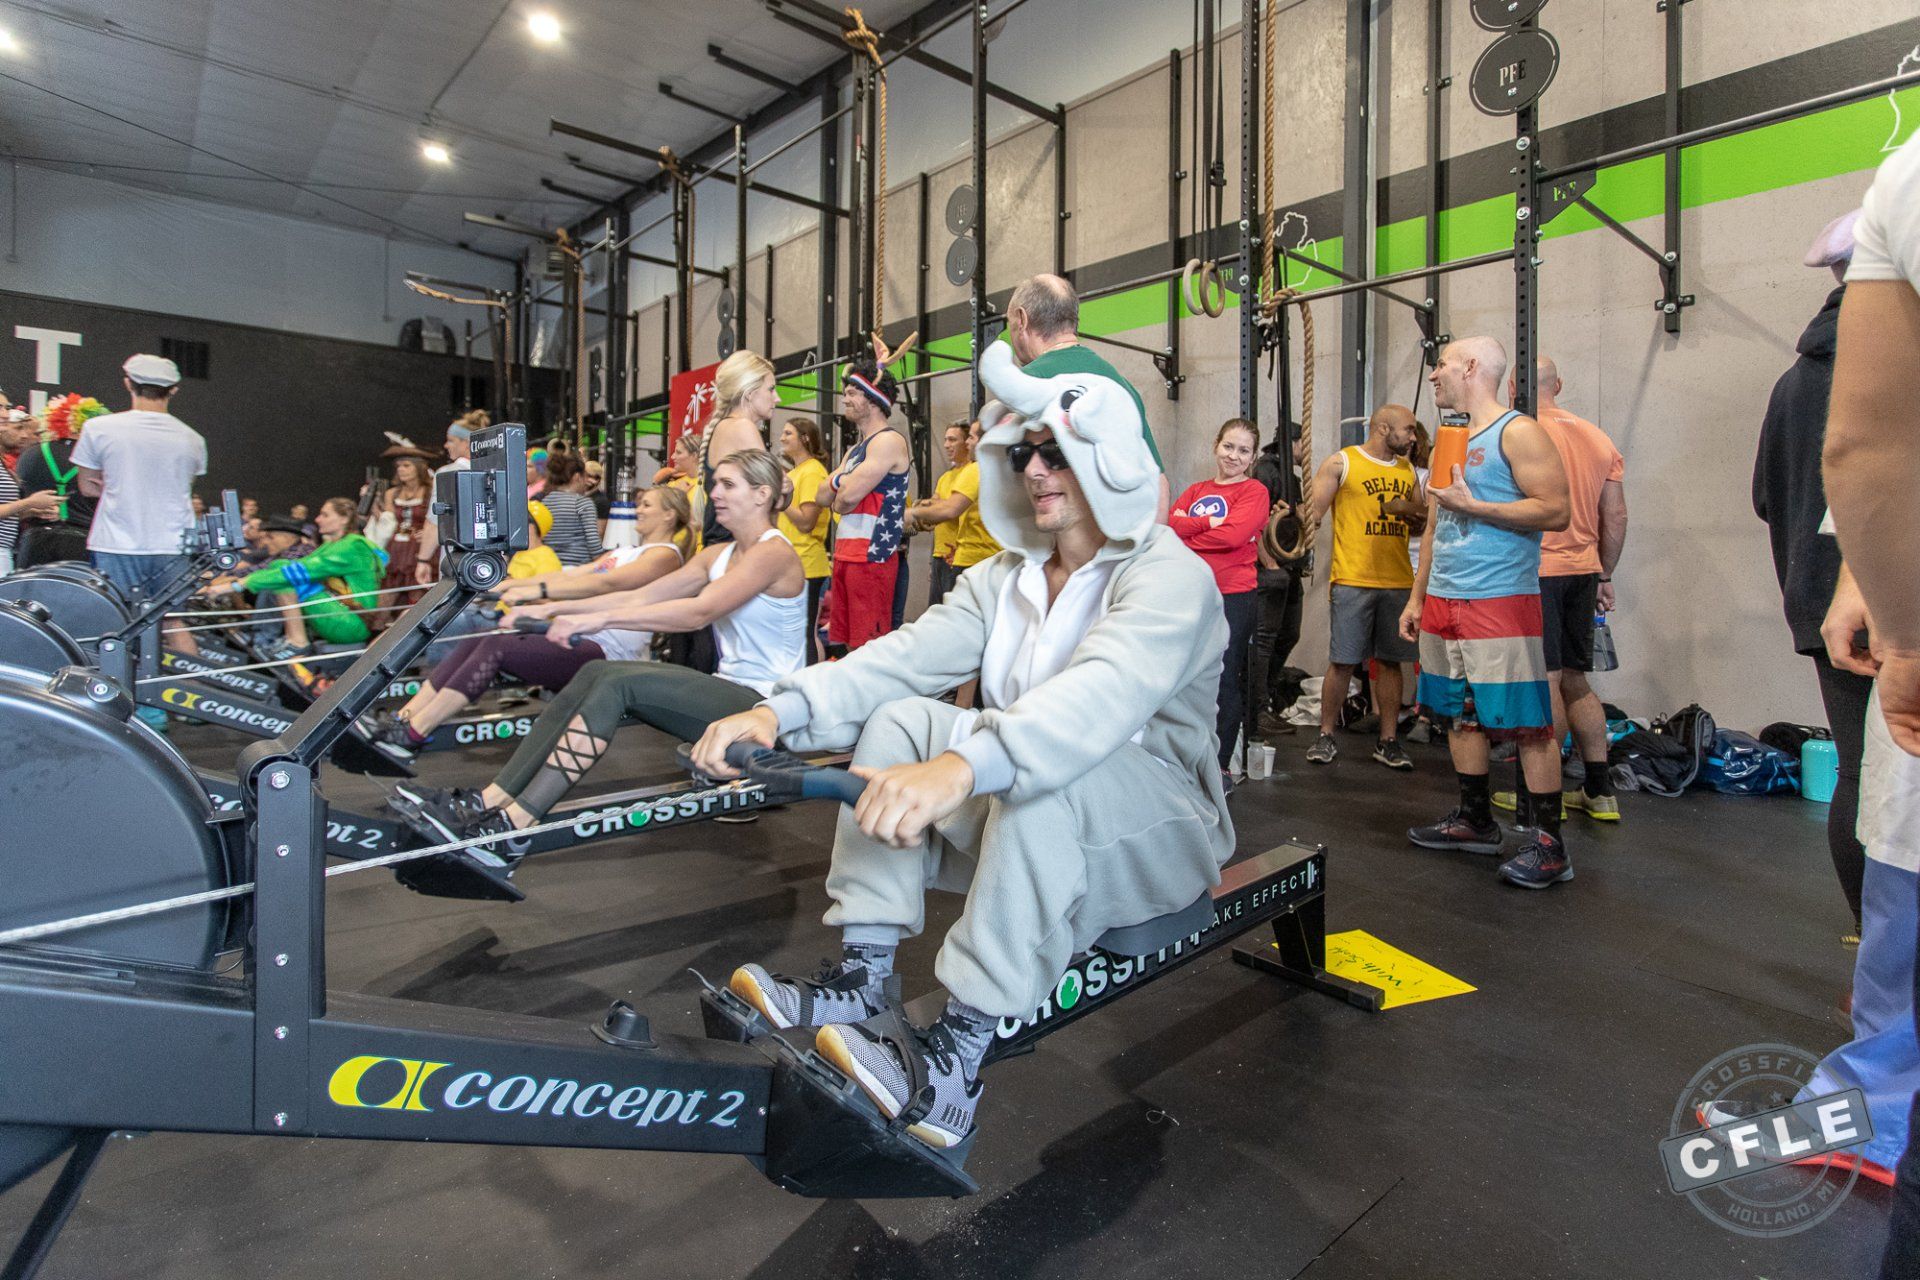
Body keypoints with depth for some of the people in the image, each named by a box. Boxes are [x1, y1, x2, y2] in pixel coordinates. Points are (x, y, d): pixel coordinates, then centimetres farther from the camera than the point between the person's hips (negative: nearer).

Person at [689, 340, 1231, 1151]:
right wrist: (785, 708, -27)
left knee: (1044, 779, -37)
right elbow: (910, 652, -10)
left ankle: (956, 1061, -30)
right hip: (1025, 825, 6)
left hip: (1156, 826, -6)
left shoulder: (1169, 574, -15)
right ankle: (859, 987, -15)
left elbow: (1106, 691, -37)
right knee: (897, 719, -13)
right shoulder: (1006, 577, 6)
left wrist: (965, 765, -54)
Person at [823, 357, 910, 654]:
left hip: (872, 554, -9)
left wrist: (839, 486, 5)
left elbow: (850, 496, -16)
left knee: (868, 648, -9)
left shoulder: (889, 440, -9)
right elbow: (824, 497, 15)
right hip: (845, 552, 10)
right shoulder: (855, 449, 21)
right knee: (842, 644, 12)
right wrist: (841, 481, -3)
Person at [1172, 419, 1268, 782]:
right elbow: (1171, 523, -2)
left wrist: (1185, 532, -6)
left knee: (1225, 683, 2)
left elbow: (1233, 535, -17)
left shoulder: (1254, 491, -2)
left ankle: (1222, 765, 14)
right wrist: (1209, 523, -14)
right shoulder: (1196, 491, 14)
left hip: (1233, 598, -5)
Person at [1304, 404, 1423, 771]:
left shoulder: (1408, 470, 16)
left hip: (1399, 582, 5)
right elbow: (1311, 514, -3)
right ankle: (1326, 736, 12)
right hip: (1352, 580, -5)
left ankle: (1388, 741, 17)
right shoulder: (1341, 462, 0)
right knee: (1342, 661, -2)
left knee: (1390, 660, 8)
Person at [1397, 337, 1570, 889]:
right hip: (1442, 602, 9)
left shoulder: (1517, 432, -6)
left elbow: (1556, 511, -16)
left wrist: (1472, 505, -17)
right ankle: (1475, 821, 25)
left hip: (1500, 601, -8)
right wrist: (1417, 597, 19)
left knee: (1526, 722, -6)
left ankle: (1550, 843, 1)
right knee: (1460, 714, 13)